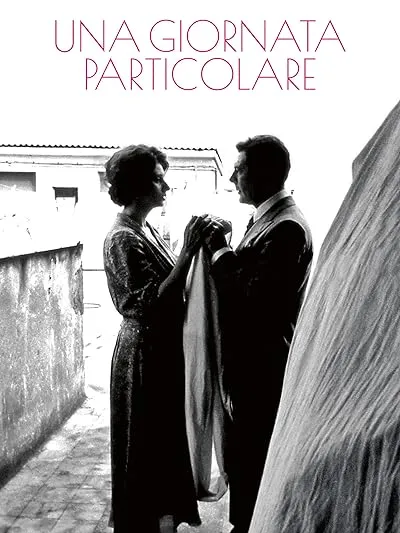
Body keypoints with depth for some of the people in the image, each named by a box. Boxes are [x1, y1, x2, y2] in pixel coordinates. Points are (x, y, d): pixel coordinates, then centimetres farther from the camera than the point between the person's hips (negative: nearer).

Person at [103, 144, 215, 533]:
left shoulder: (144, 230, 9)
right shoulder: (123, 239, -19)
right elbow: (153, 303, -26)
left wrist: (194, 247, 2)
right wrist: (189, 250, -29)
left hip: (163, 349, 9)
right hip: (144, 354, -9)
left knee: (165, 440, 21)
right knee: (146, 445, 6)